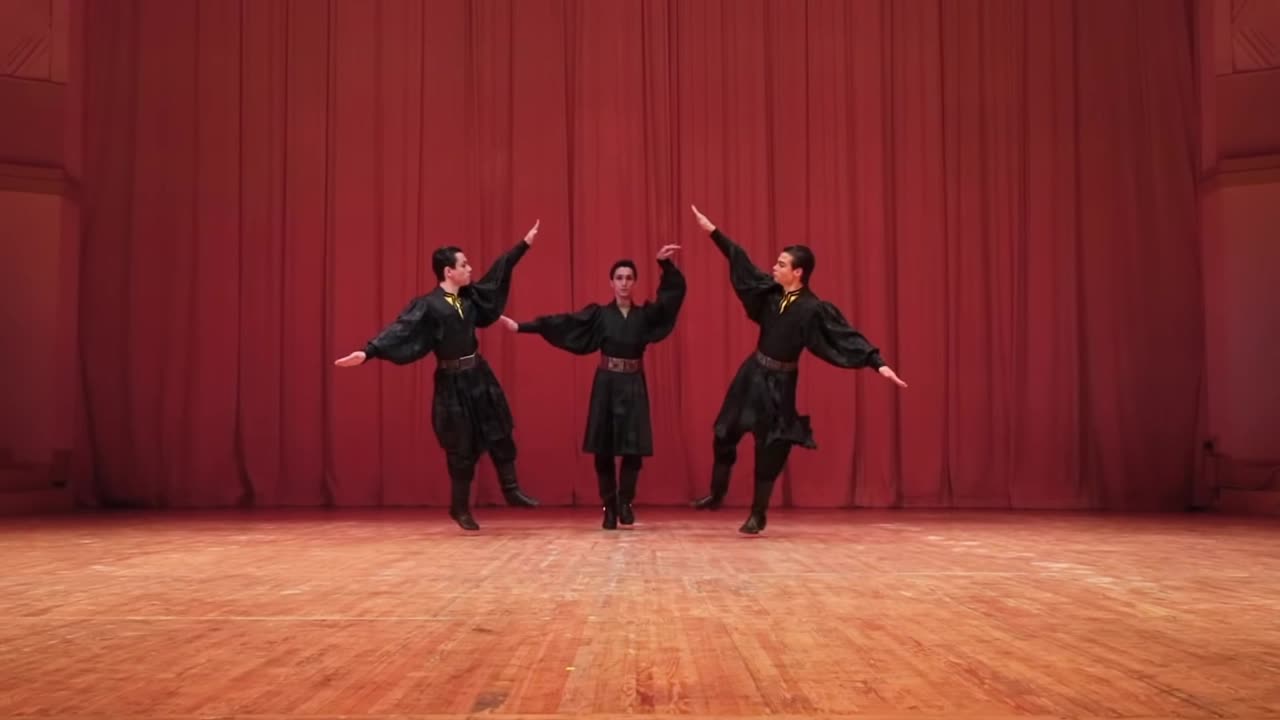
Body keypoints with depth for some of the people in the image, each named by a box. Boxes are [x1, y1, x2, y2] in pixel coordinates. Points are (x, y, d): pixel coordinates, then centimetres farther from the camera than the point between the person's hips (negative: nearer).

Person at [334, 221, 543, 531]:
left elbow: (498, 272, 15)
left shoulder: (470, 295, 5)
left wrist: (524, 244, 19)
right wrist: (368, 352, -37)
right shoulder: (428, 306, -14)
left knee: (499, 435, 9)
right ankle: (460, 509, 17)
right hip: (452, 383, -6)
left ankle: (511, 491, 23)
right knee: (461, 449, 2)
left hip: (479, 376, 6)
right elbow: (399, 330, -23)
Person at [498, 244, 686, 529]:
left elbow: (673, 293, -2)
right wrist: (521, 326, -11)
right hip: (607, 385, -1)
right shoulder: (598, 314, 2)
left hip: (634, 386, 1)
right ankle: (609, 506, 13)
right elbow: (562, 323, -4)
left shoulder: (646, 314, 5)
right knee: (603, 450, 0)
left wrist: (666, 264, -17)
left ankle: (625, 503, 13)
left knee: (634, 449, -4)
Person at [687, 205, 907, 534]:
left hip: (779, 384, -5)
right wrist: (713, 231, 8)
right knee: (724, 434, 9)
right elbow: (741, 262, 6)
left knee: (770, 450, 1)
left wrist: (878, 363, -30)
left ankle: (758, 514, 16)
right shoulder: (769, 291, -1)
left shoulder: (813, 309, -16)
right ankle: (716, 494, 30)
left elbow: (847, 336, -19)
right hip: (752, 374, 5)